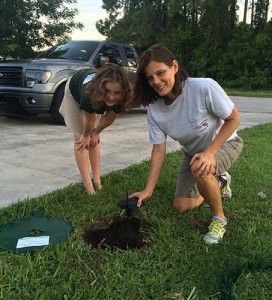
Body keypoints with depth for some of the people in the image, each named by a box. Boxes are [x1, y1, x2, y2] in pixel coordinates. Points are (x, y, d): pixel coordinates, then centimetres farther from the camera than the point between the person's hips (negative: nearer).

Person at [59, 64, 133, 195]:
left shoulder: (120, 99, -38)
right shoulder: (89, 93, -48)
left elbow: (109, 119, -17)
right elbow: (89, 120, -27)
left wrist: (95, 133, -4)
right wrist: (85, 135, -10)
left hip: (97, 98, 3)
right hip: (74, 92, -3)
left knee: (94, 139, 7)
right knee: (80, 138, -5)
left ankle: (97, 179, 13)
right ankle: (88, 184, -3)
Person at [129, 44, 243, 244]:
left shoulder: (204, 87, -33)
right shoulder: (154, 109, -20)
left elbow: (233, 118, -21)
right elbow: (159, 149, -15)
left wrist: (209, 152, -31)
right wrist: (148, 190, -18)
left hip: (224, 143, -5)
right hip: (193, 152, 5)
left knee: (200, 169, -38)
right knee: (181, 206, 6)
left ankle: (219, 219, -9)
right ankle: (219, 182, 32)